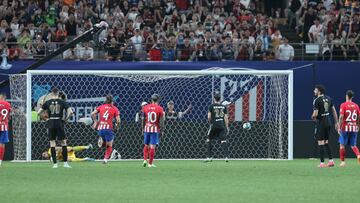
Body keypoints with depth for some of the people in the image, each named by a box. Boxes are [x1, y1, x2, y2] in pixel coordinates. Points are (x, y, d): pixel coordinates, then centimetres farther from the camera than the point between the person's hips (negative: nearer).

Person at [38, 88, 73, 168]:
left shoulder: (47, 102, 3)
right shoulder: (62, 102, 0)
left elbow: (39, 112, 3)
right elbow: (70, 111, -9)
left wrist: (45, 118, 15)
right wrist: (66, 119, 4)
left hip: (51, 124, 1)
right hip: (59, 123, -1)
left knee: (52, 143, 5)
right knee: (63, 142, 8)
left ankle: (55, 163, 0)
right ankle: (65, 163, 6)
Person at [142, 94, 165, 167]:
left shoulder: (146, 107, 2)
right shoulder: (160, 109, -7)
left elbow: (143, 119, 7)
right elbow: (161, 121, -8)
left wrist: (143, 128, 18)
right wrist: (161, 130, 3)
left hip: (147, 128, 3)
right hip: (155, 129, -3)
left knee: (146, 145, 16)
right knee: (152, 146, 0)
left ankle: (145, 160, 4)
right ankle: (150, 163, 2)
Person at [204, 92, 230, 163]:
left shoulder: (211, 106, -2)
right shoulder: (224, 107, 6)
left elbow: (209, 117, -4)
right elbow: (226, 118, 4)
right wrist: (227, 127, 9)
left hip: (214, 125, -2)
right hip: (222, 125, 2)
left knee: (209, 140, 12)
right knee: (223, 140, 0)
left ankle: (209, 157, 7)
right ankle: (226, 156, -13)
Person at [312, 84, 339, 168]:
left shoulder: (317, 100, -14)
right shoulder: (328, 99, 8)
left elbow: (315, 114, -19)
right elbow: (334, 111, 11)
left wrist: (313, 117, 4)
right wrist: (336, 122, 16)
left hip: (320, 123, -7)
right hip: (328, 122, 7)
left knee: (320, 143, -2)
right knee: (326, 142, 16)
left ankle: (322, 163, -2)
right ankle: (331, 160, 11)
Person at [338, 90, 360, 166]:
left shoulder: (343, 105, -6)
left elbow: (341, 116, -13)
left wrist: (339, 127, -9)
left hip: (345, 128, -4)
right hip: (354, 128, 4)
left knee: (342, 145, 7)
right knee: (353, 145, 11)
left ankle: (343, 161, 6)